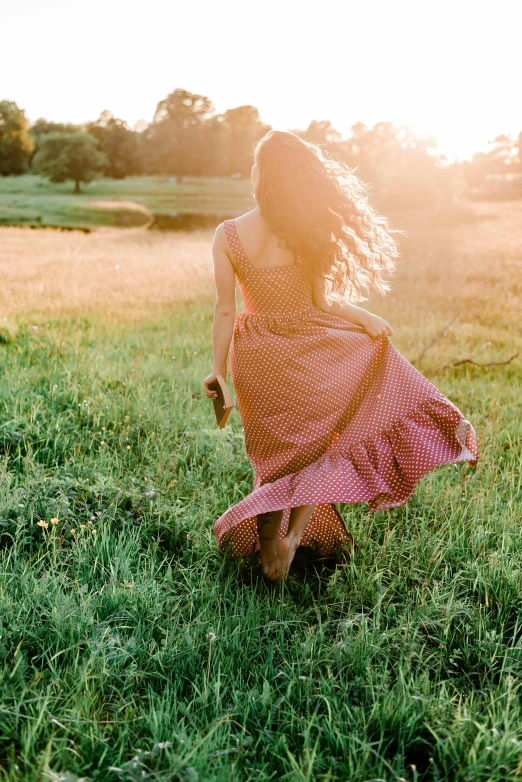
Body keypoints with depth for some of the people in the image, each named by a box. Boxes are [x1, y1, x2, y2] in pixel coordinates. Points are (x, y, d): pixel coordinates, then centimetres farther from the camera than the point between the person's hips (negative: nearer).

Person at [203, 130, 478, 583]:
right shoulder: (307, 234, -9)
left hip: (255, 357, 2)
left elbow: (225, 311, -7)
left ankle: (269, 547, 29)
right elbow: (322, 302, -8)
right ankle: (295, 533, 7)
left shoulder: (228, 235, -9)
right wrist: (365, 317, 10)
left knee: (275, 454, 20)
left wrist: (218, 370, 2)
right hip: (306, 352, -2)